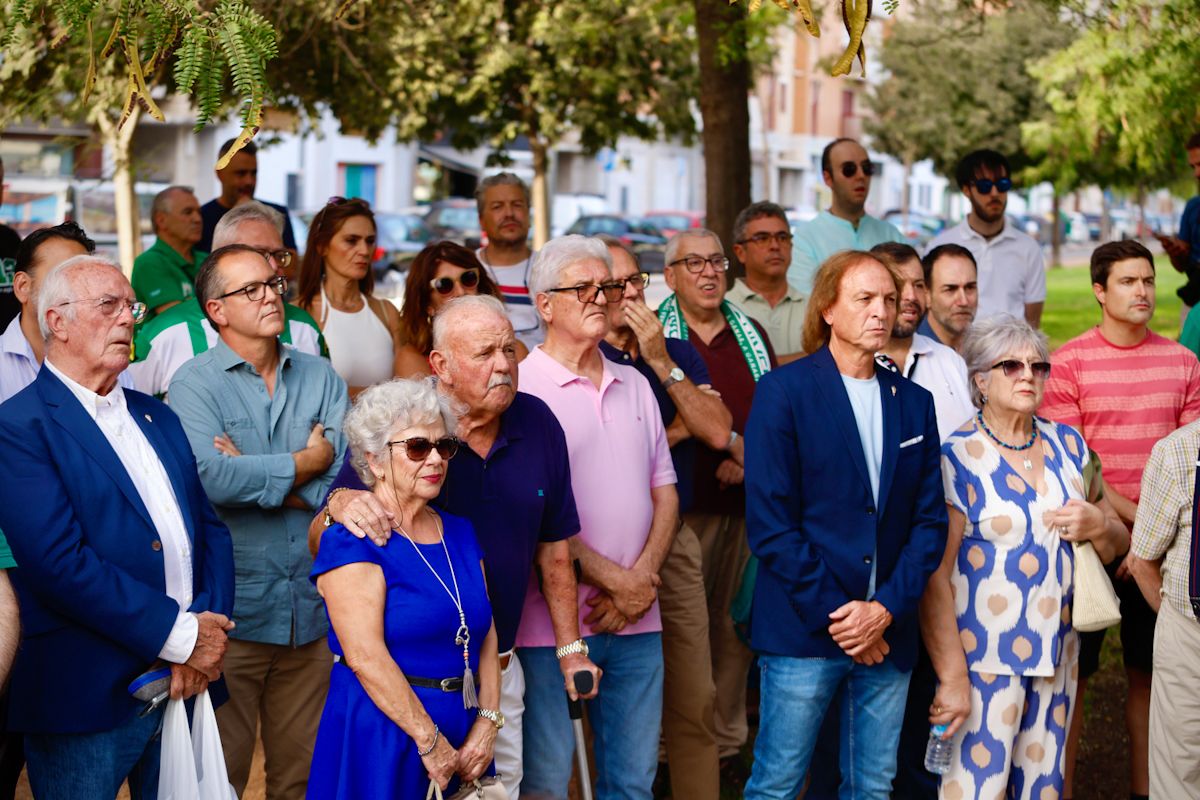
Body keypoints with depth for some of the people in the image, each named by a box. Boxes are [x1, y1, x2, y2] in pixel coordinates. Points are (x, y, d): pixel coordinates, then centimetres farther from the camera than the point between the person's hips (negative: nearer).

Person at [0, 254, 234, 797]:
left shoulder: (156, 417, 16)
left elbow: (210, 528, 12)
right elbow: (60, 562, -19)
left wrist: (209, 626, -6)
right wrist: (179, 636, -16)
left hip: (185, 686, 7)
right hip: (85, 699, -6)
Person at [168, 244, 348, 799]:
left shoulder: (320, 378, 10)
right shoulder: (194, 384, -3)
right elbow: (212, 479, -20)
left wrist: (255, 477, -12)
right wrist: (305, 463, -7)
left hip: (310, 608, 4)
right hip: (230, 610, -4)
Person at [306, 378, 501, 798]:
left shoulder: (459, 533, 12)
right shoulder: (352, 540, -11)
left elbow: (486, 637, 9)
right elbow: (366, 654, -19)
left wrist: (487, 723, -4)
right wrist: (430, 742, -18)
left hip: (462, 735, 7)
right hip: (381, 740, -6)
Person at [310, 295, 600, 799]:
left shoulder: (537, 423, -2)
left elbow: (552, 549, 7)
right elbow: (318, 544, -12)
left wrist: (571, 648, 8)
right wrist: (338, 507, -35)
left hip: (499, 664, 4)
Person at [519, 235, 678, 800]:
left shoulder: (635, 386, 15)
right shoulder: (522, 389, -7)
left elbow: (664, 493, 13)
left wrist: (643, 578, -4)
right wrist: (615, 581, -12)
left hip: (638, 621, 6)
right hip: (554, 621, -6)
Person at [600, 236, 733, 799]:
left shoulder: (679, 353, 11)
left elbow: (718, 432, -4)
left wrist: (662, 362, -9)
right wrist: (678, 430, -4)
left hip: (675, 541, 4)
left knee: (696, 699, 5)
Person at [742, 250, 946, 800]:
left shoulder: (913, 402, 12)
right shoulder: (784, 391, -3)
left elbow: (930, 520, 8)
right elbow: (768, 522, -8)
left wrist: (886, 608, -7)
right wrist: (834, 615, -12)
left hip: (888, 632, 4)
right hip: (804, 630, -4)